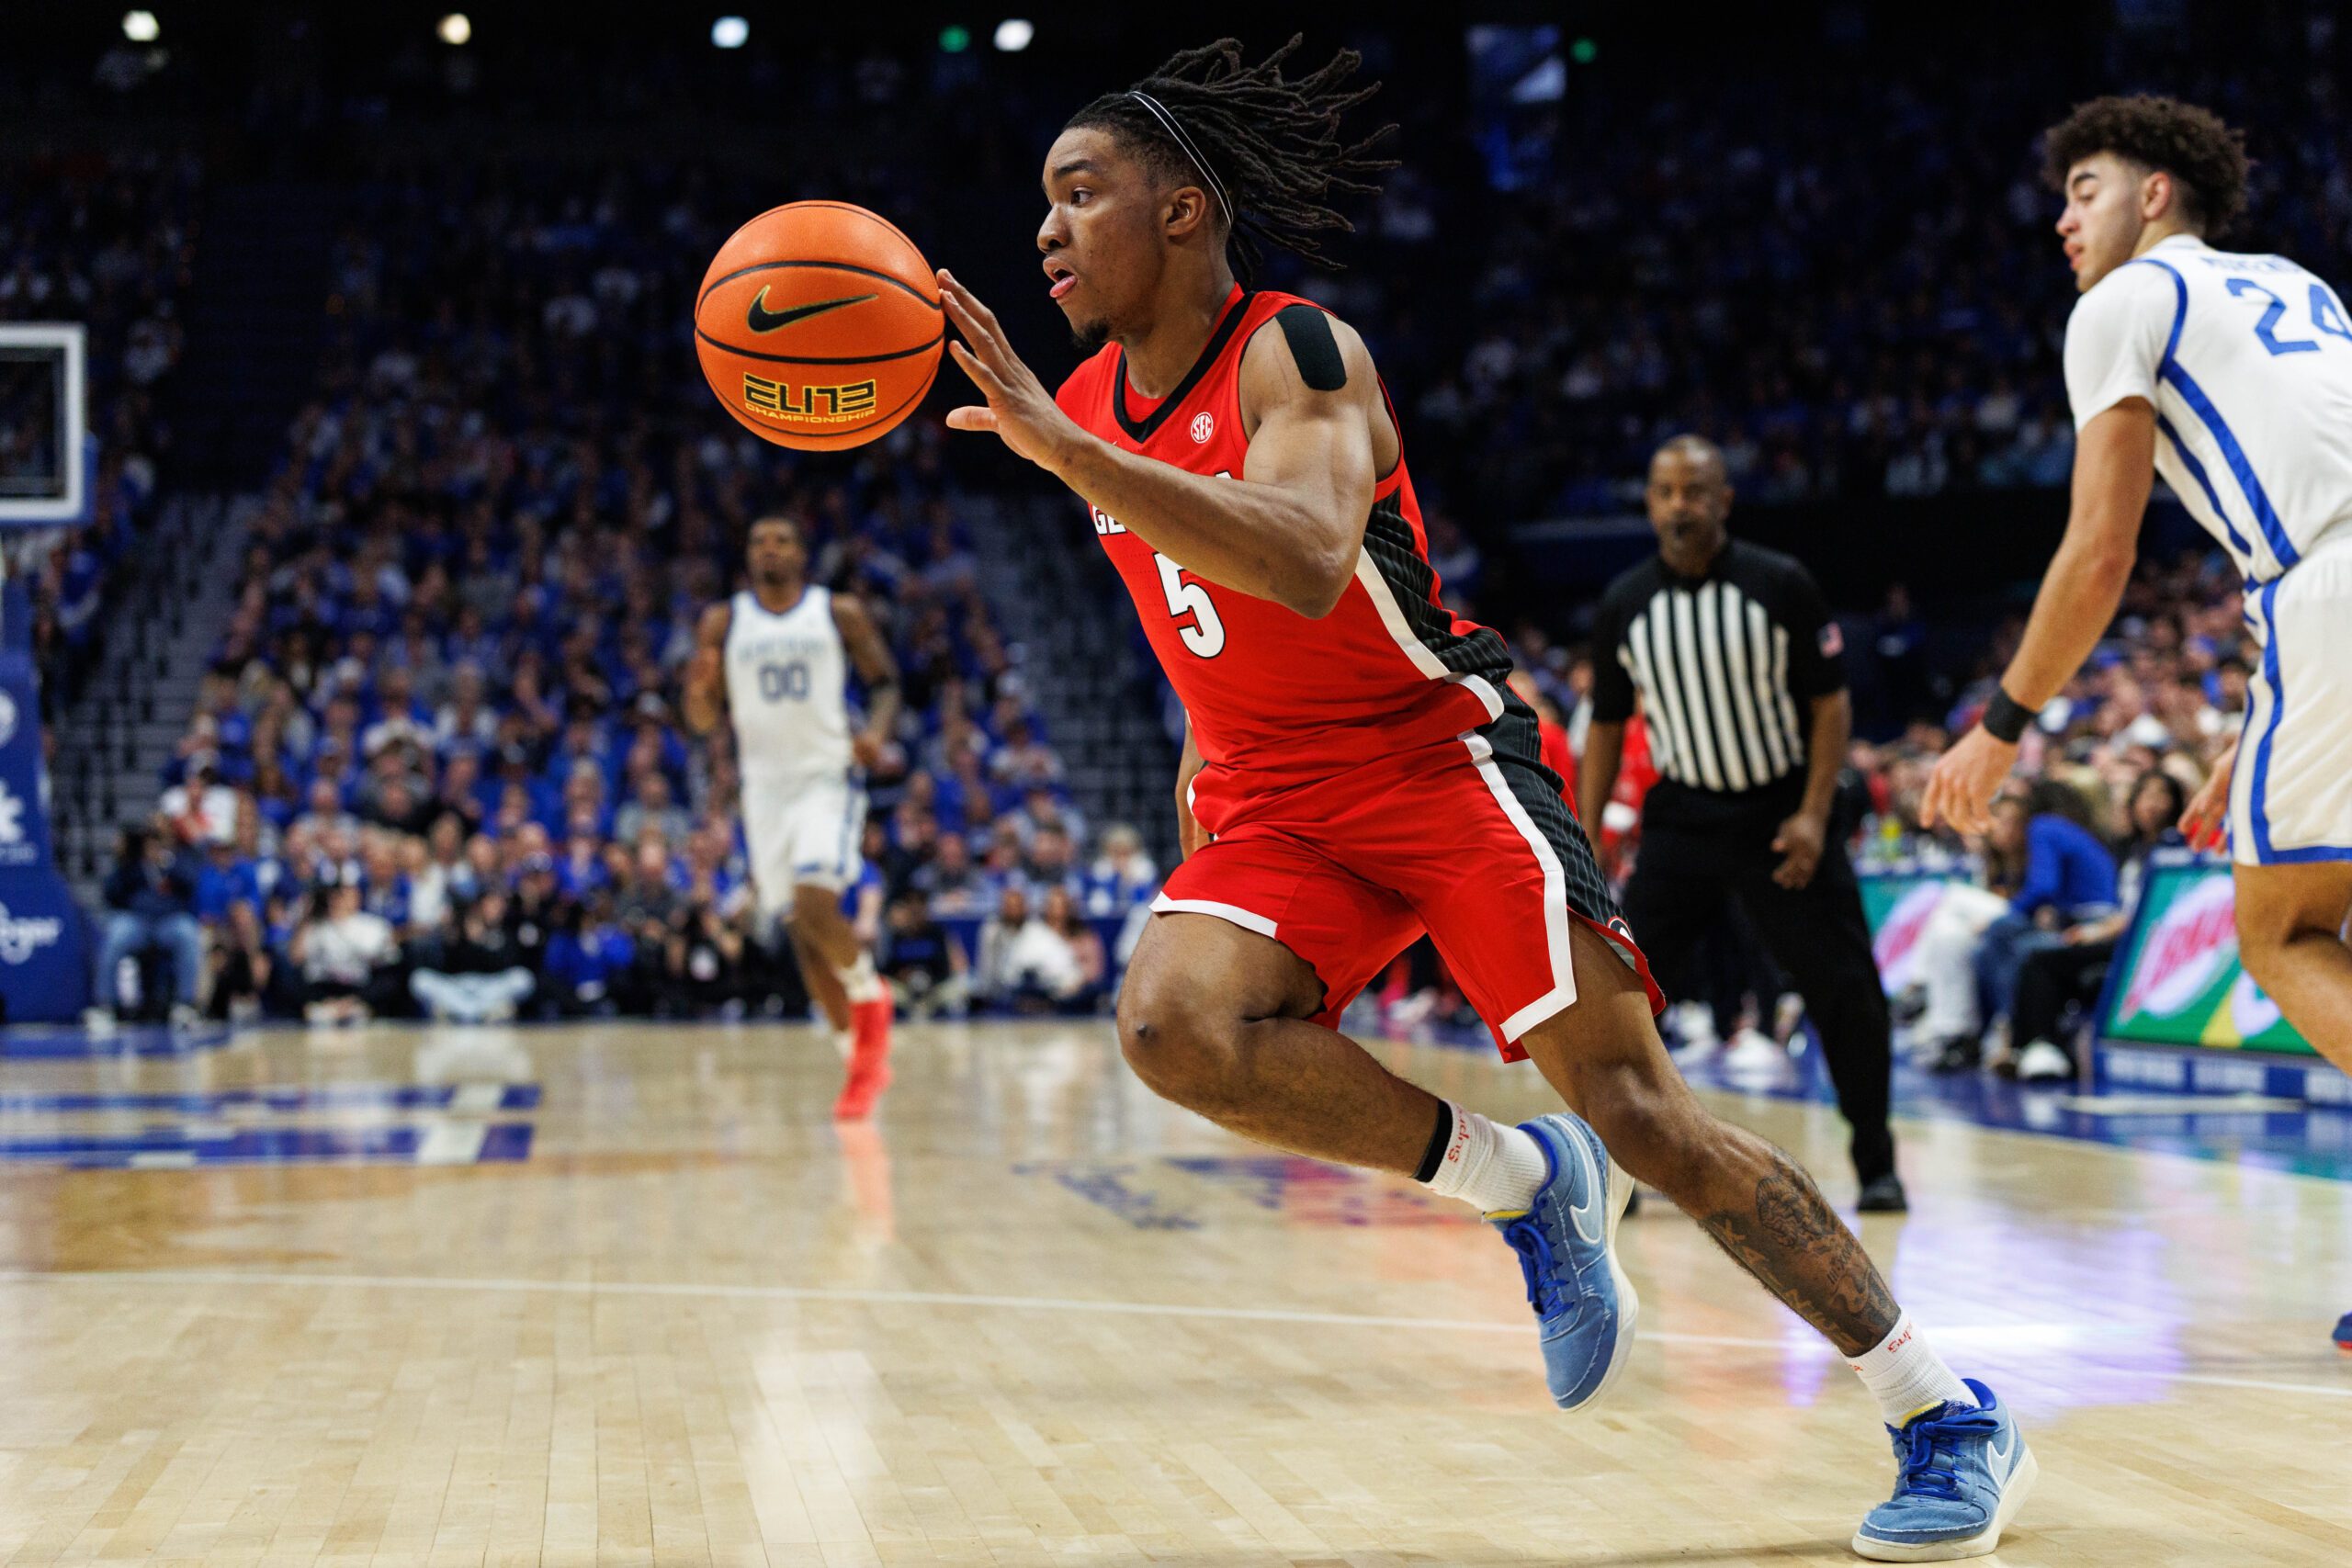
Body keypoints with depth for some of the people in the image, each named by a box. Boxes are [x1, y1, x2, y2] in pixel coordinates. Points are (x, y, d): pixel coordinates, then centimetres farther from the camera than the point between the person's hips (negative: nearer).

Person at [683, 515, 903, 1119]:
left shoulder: (841, 613, 1)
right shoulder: (724, 622, 6)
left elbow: (885, 682, 6)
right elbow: (703, 719, 6)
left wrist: (877, 731, -15)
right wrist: (698, 688, -17)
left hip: (828, 778, -3)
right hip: (765, 785, 3)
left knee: (816, 903, -23)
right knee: (799, 928, 3)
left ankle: (870, 994, 6)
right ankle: (863, 1060, 16)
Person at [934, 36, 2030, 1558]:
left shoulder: (1299, 353, -16)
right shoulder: (1087, 406, 7)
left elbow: (1306, 564, -38)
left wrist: (1062, 449, -41)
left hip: (1440, 753, -6)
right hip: (1274, 803, 6)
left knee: (1639, 1110, -14)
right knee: (1174, 1021, -27)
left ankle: (1950, 1418, 1)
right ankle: (1519, 1181, -6)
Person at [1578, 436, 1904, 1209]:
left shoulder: (1780, 585, -10)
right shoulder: (1625, 603, -2)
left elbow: (1831, 703, -5)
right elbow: (1606, 726, 8)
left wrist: (1813, 816, -14)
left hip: (1782, 817, -2)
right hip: (1682, 818, 2)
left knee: (1846, 993, -3)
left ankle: (1876, 1165, 12)